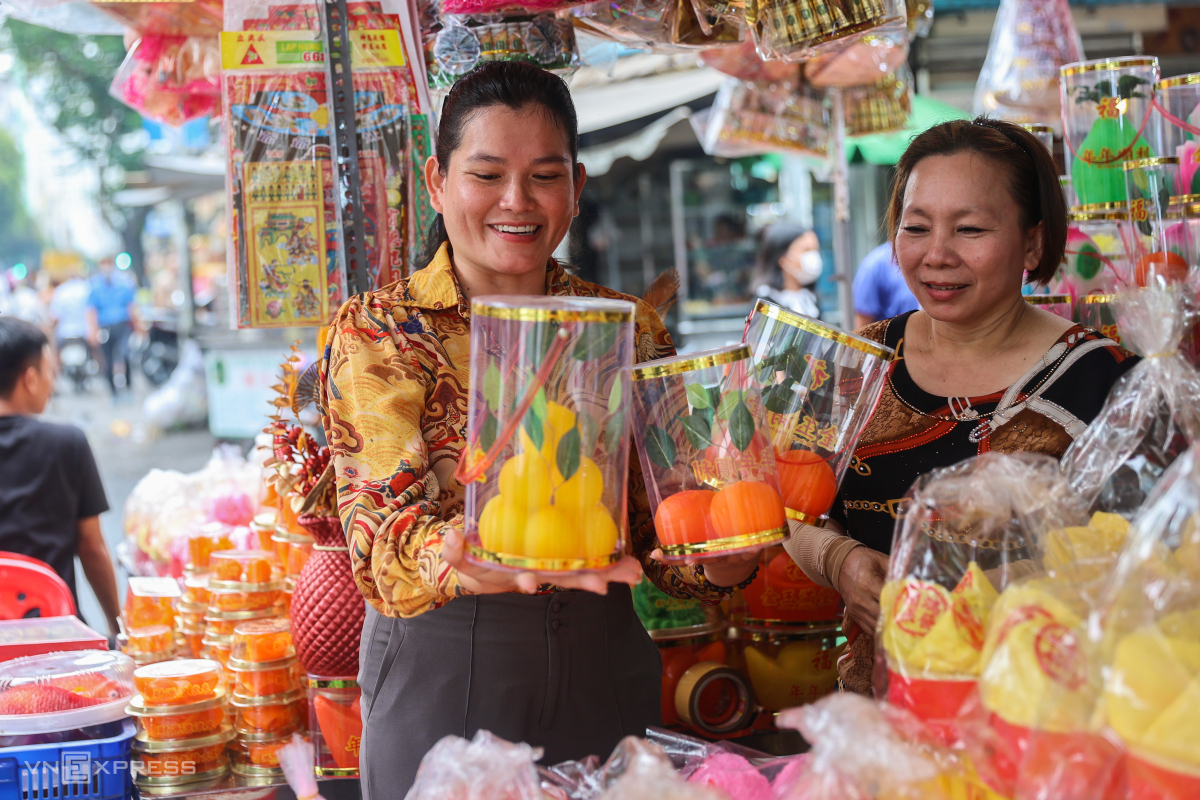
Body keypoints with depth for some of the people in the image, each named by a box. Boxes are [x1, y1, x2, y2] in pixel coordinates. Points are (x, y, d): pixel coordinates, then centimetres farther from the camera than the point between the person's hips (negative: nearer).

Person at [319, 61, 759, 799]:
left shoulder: (630, 330, 4)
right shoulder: (377, 332, -5)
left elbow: (658, 540, 3)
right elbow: (380, 531, -18)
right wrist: (469, 558, -39)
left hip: (604, 680, 3)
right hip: (438, 681, -3)